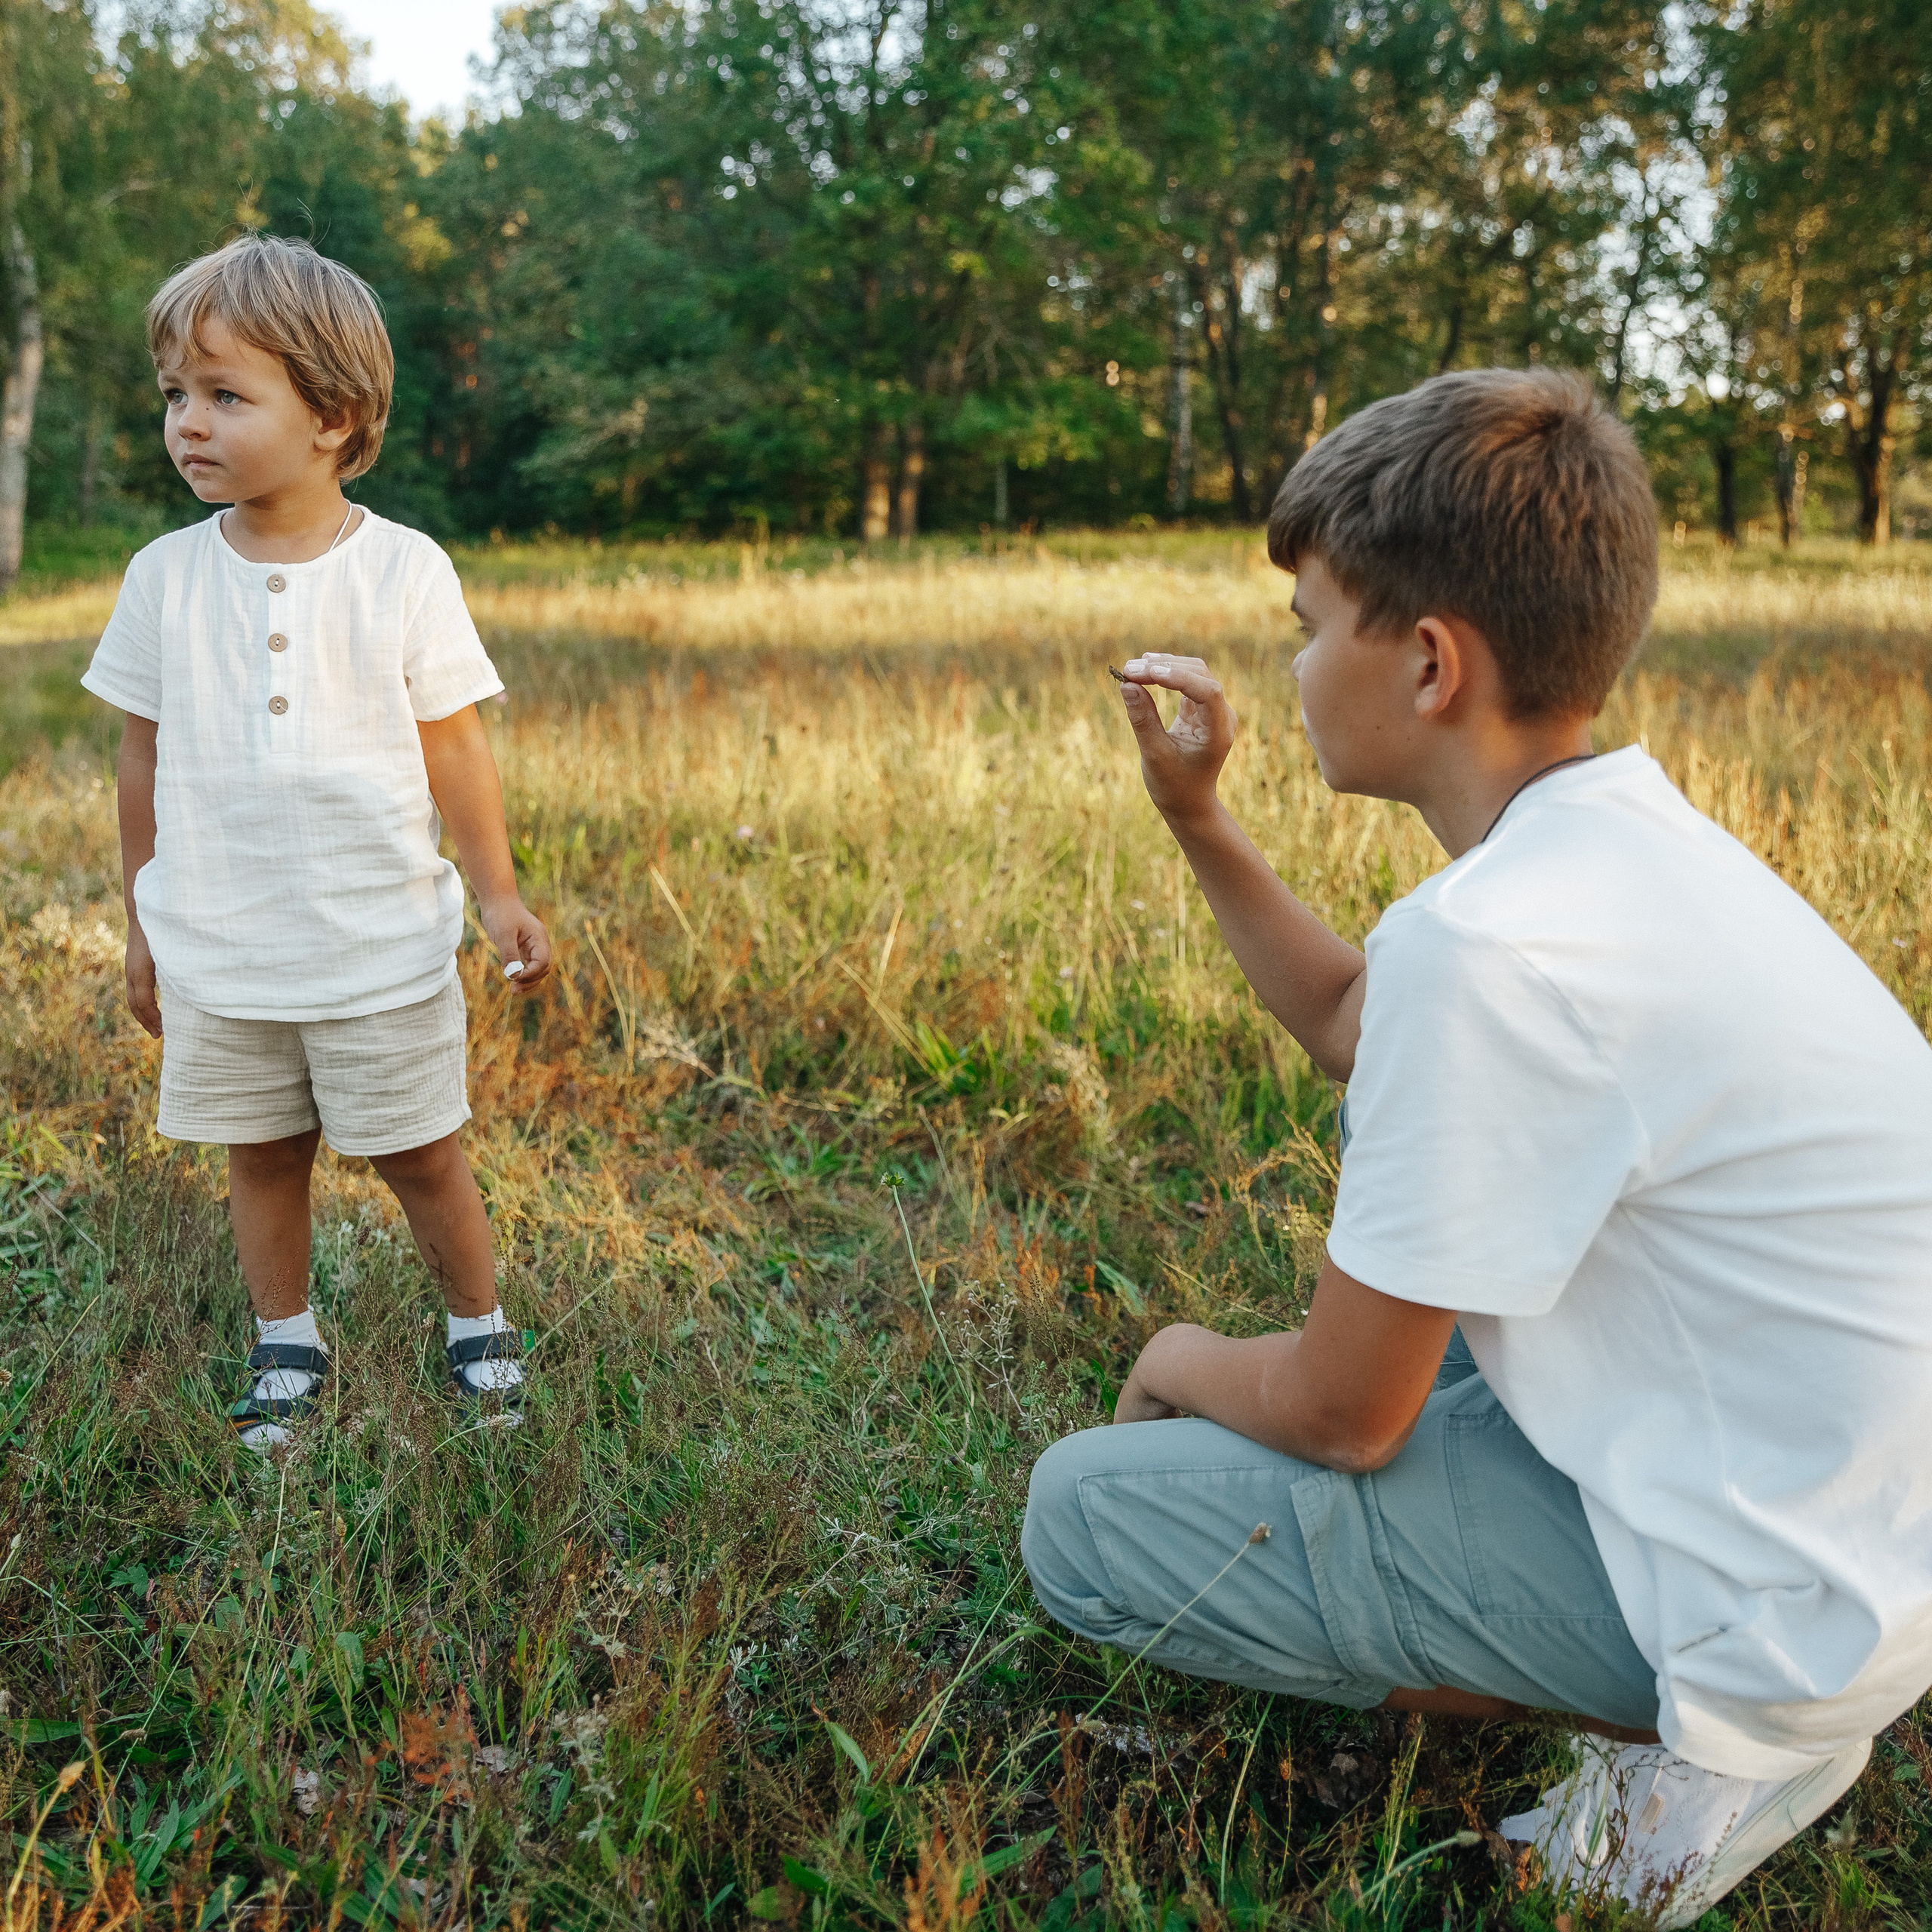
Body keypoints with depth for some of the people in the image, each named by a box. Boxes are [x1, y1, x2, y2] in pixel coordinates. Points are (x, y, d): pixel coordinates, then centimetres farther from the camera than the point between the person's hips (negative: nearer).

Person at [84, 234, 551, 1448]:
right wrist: (143, 927, 11)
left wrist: (498, 894, -2)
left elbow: (454, 746, -2)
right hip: (220, 951, 3)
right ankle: (287, 1349, 36)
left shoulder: (404, 571, -8)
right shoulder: (165, 577, -1)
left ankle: (481, 1326, 31)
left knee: (420, 1156, 8)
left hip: (382, 947, -2)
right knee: (262, 1156, 15)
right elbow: (146, 762, 7)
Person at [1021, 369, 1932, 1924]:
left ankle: (1692, 1738, 1)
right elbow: (1353, 1029, 20)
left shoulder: (1497, 940, -28)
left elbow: (1340, 1415, -18)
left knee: (1081, 1514, -7)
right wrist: (1199, 821, 14)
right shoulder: (1625, 844, 1)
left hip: (1774, 1598, -9)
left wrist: (1184, 1364, 3)